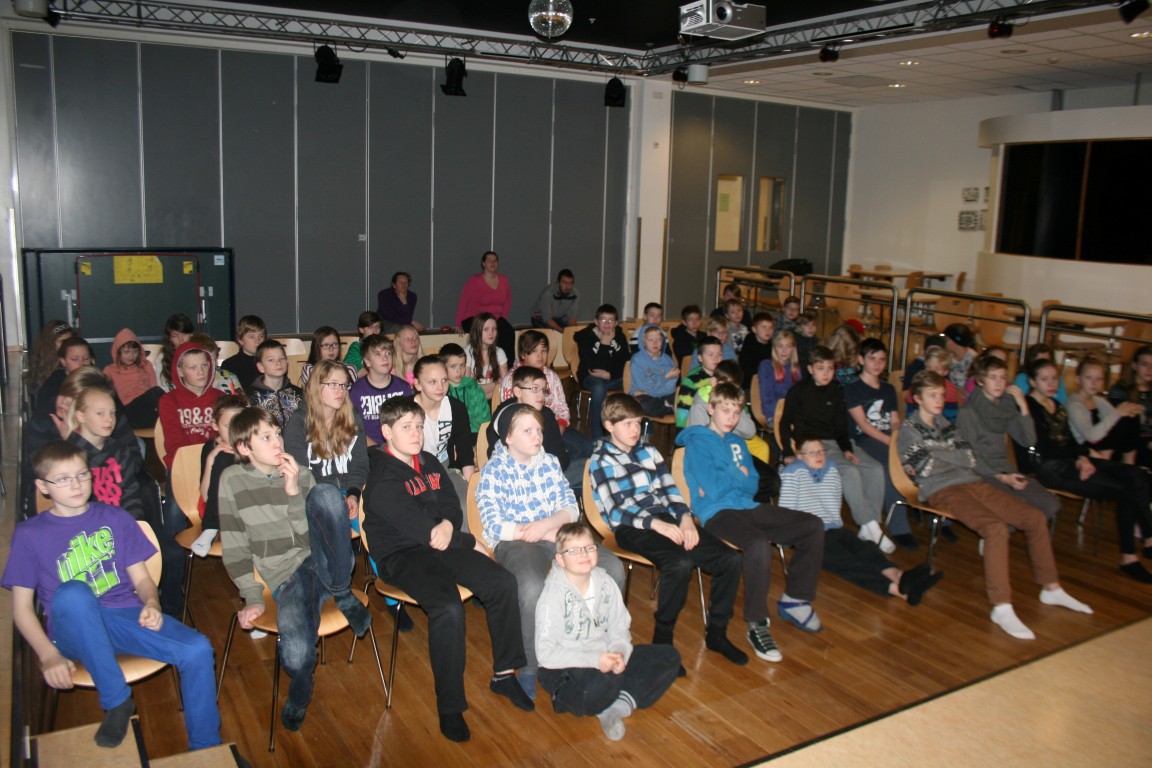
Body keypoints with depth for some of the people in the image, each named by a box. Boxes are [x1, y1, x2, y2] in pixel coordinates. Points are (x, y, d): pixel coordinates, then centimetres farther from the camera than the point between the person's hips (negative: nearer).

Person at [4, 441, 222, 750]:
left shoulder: (116, 518, 11)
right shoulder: (29, 534, 5)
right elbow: (22, 607, 2)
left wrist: (151, 605, -13)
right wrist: (49, 655, -14)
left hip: (127, 617, 2)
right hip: (74, 629, -2)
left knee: (198, 650, -24)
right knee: (72, 592, -38)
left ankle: (205, 749, -2)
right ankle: (116, 701, -23)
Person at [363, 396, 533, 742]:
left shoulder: (429, 463, 13)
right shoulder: (381, 478, -13)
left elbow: (453, 505, 11)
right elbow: (420, 529, -18)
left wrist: (447, 526, -14)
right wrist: (470, 543, -8)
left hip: (440, 544, 7)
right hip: (400, 555, -7)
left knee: (503, 583, -12)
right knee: (449, 608, -32)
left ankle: (503, 674, 4)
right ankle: (449, 707, -17)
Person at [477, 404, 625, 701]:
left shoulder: (549, 462, 11)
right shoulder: (493, 472, -3)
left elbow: (571, 507, 6)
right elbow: (494, 526, -11)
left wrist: (547, 523, -15)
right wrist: (541, 534, -12)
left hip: (555, 533, 5)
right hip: (513, 541, -5)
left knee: (613, 568, -17)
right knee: (532, 588, -38)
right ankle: (530, 667, -16)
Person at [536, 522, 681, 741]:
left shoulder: (605, 583, 2)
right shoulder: (553, 596, -17)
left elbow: (620, 628, 6)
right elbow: (545, 654, -20)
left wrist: (619, 652, -17)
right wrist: (594, 660, -26)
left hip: (604, 657, 7)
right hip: (564, 668, -7)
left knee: (669, 657, -2)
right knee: (603, 682, -40)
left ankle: (621, 705, -16)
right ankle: (563, 698, -7)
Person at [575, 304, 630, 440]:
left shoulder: (620, 337, 8)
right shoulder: (585, 337, -5)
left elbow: (625, 363, 4)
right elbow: (592, 366, -17)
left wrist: (609, 374, -12)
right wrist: (604, 344, -16)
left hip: (613, 378, 4)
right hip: (590, 378, -4)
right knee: (599, 387, -40)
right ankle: (597, 437, -37)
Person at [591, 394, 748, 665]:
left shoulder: (648, 451, 21)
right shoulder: (600, 461, 3)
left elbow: (669, 489, 14)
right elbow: (615, 511, -8)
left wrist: (684, 517, -6)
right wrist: (655, 523, -21)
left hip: (667, 518, 6)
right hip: (632, 528, -6)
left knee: (730, 558, -12)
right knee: (680, 564, -35)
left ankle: (716, 633, 4)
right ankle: (662, 640, -15)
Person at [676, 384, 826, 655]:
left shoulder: (738, 443, 22)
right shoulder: (697, 442, -2)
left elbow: (752, 486, 11)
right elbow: (714, 489, -14)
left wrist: (725, 481, -7)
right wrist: (738, 475, 4)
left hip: (748, 508, 8)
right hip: (717, 513, -8)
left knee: (814, 527, -3)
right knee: (759, 545, -37)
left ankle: (794, 600, 11)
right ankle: (757, 625, -21)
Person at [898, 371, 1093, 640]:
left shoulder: (944, 423, 24)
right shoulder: (909, 429, 3)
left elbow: (971, 458, 12)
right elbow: (925, 468, -9)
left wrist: (937, 453, 0)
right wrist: (955, 456, 3)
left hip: (972, 483, 8)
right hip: (942, 490, -8)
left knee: (1035, 518, -5)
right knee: (996, 527, -32)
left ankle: (1051, 588, 9)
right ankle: (1001, 607, -33)